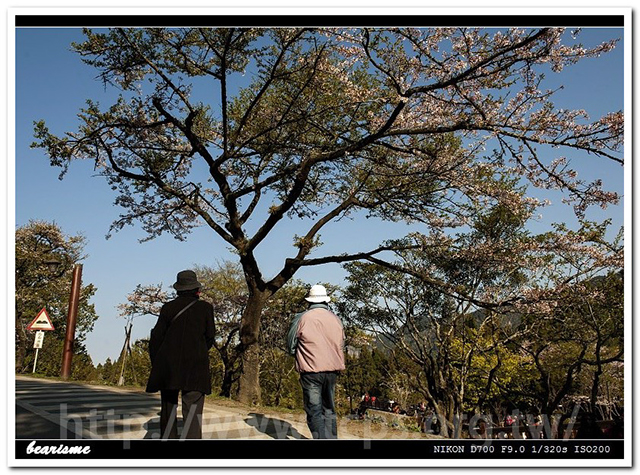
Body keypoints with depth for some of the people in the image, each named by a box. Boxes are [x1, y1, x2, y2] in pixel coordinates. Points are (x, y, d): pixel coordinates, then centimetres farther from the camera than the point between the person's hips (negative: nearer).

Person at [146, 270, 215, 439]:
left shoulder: (168, 307, 7)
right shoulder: (205, 307, 5)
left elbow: (156, 338, 5)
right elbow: (210, 336, 10)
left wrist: (156, 365, 13)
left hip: (168, 364, 2)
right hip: (195, 365, -2)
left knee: (168, 410, 12)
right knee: (192, 411, -5)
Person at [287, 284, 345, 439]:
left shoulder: (301, 319, -6)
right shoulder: (336, 319, 6)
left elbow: (291, 346, 2)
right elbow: (341, 346, 15)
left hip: (311, 371, -4)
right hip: (332, 370, 4)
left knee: (315, 411, 0)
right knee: (329, 409, 15)